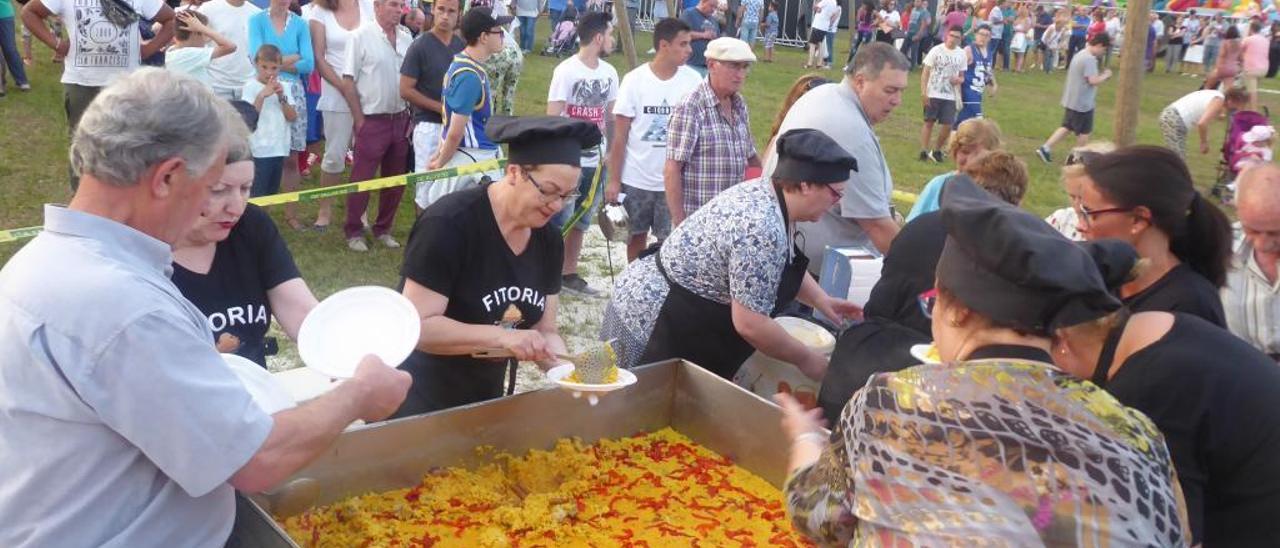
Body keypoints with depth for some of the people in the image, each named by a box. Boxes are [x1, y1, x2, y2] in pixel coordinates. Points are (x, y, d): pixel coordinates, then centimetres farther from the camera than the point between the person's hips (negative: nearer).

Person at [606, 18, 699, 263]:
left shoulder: (693, 81, -4)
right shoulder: (634, 80, -8)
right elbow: (620, 135, -4)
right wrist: (614, 180, -6)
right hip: (636, 179, 0)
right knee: (637, 236, 14)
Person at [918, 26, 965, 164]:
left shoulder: (961, 54, 5)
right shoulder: (936, 50, -5)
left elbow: (962, 76, 14)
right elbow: (925, 72, -4)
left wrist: (959, 80, -11)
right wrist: (923, 92, -12)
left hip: (950, 96, 3)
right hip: (933, 94, -3)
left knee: (948, 125, -2)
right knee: (929, 122, 3)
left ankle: (936, 151, 16)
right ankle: (924, 151, 9)